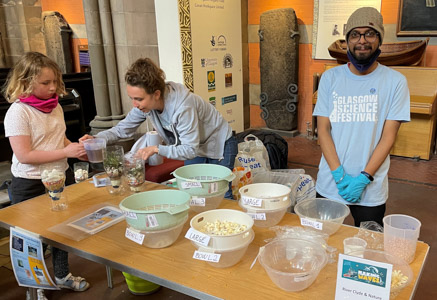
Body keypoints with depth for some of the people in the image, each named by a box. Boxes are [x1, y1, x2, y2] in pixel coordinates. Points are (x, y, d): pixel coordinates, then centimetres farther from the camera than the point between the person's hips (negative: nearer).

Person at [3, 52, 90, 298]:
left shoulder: (55, 106, 2)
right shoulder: (18, 112, -19)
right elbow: (24, 155, -25)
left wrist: (80, 149, -4)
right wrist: (66, 152, -26)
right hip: (30, 186, -7)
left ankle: (62, 275, 42)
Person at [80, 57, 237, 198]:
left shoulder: (182, 106, -39)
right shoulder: (145, 103, -17)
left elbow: (190, 149, -34)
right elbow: (123, 128, -7)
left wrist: (157, 149, -42)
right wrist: (96, 138, -23)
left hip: (219, 145, -6)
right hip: (194, 147, 7)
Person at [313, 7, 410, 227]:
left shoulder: (395, 81, -3)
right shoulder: (330, 78, 1)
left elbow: (388, 136, -6)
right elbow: (323, 129, -2)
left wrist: (363, 178, -14)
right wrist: (339, 174, -12)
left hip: (370, 190, -1)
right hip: (328, 186, 2)